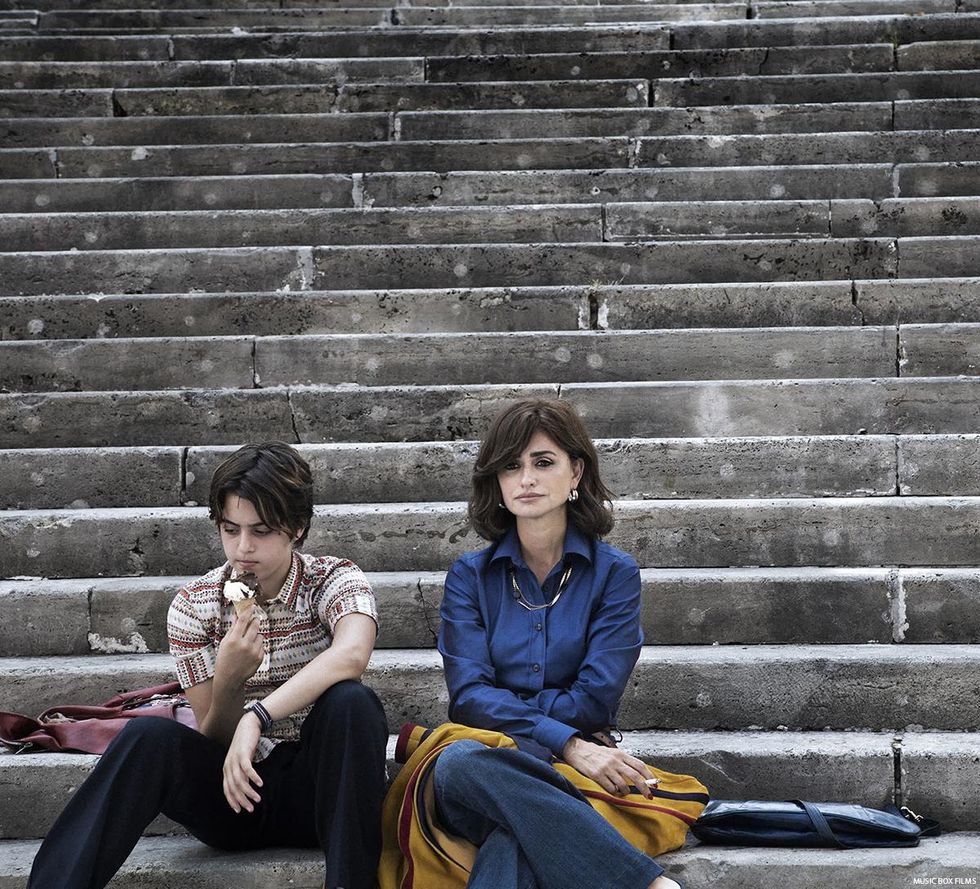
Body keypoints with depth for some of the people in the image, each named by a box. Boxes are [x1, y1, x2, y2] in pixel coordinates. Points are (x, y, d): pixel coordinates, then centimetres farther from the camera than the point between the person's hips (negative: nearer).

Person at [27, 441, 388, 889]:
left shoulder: (335, 580, -5)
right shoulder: (193, 605, 0)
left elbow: (350, 655, -31)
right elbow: (213, 743, -1)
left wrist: (256, 717, -39)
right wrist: (228, 680, -21)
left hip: (317, 787, -1)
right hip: (235, 790, 2)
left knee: (351, 701, -32)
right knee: (148, 736, -27)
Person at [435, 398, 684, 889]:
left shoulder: (615, 573, 7)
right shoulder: (470, 576, 12)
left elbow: (594, 700, -2)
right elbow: (468, 695, -3)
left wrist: (503, 710, -3)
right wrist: (565, 742, -16)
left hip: (568, 775, -1)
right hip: (481, 761, 2)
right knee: (459, 761, -38)